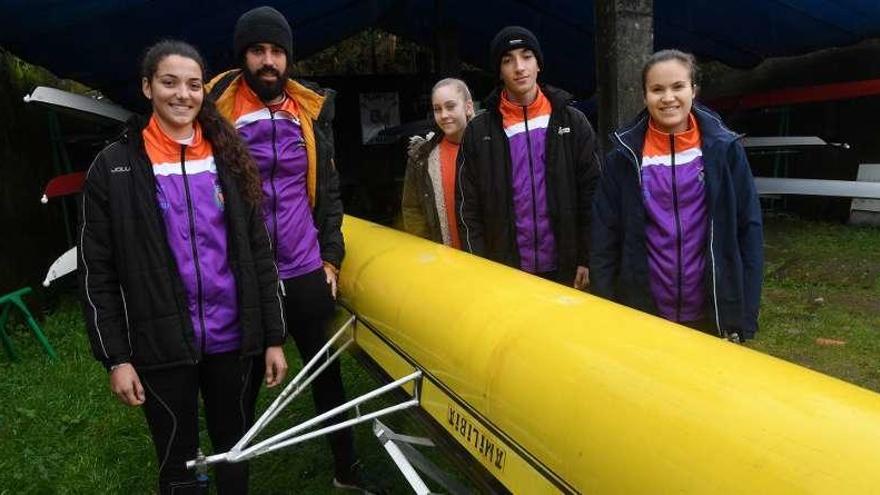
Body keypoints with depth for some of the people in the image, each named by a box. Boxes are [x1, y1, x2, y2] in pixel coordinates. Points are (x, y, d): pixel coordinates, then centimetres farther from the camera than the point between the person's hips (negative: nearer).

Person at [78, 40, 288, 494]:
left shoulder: (228, 159, 3)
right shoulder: (114, 166, -4)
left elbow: (258, 255, 3)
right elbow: (97, 272, -2)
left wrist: (274, 338, 1)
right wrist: (115, 357, -6)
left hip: (234, 338, 2)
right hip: (161, 347, -2)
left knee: (235, 451, 18)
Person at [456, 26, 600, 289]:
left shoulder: (572, 121, 2)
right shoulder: (479, 131, 0)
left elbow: (591, 195, 2)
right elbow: (468, 208, 0)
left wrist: (587, 259, -3)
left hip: (564, 269, 1)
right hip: (506, 272, 0)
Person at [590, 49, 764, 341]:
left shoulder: (723, 148, -5)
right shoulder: (626, 155, -4)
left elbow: (749, 230, -3)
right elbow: (605, 238, -3)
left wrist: (745, 315, -5)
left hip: (711, 315, 0)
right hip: (643, 315, 0)